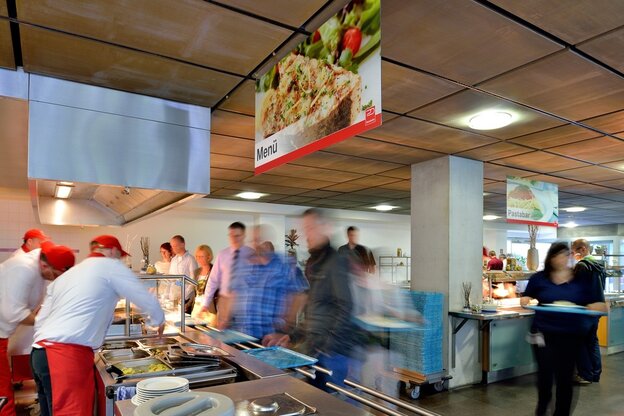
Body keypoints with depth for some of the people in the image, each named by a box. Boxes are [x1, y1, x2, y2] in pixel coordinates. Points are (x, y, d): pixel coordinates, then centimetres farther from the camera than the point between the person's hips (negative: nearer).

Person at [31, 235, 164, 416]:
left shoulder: (65, 275, 25)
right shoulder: (110, 266, 3)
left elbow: (40, 321, 23)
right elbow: (148, 300, 4)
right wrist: (159, 322, 22)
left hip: (40, 352, 9)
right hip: (68, 355, -9)